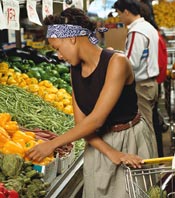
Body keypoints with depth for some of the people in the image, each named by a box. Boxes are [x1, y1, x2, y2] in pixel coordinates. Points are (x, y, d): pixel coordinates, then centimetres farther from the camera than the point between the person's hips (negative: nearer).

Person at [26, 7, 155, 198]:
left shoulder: (116, 62, -21)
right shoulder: (75, 70, 0)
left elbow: (96, 119, -25)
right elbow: (81, 122, -5)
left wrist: (52, 144, -21)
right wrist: (110, 152, -21)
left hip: (130, 140, -5)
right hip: (97, 142, 5)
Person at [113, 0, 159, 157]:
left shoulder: (136, 32, -18)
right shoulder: (149, 27, 13)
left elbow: (131, 63, -21)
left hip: (141, 86, -10)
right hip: (151, 82, 10)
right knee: (148, 128, 14)